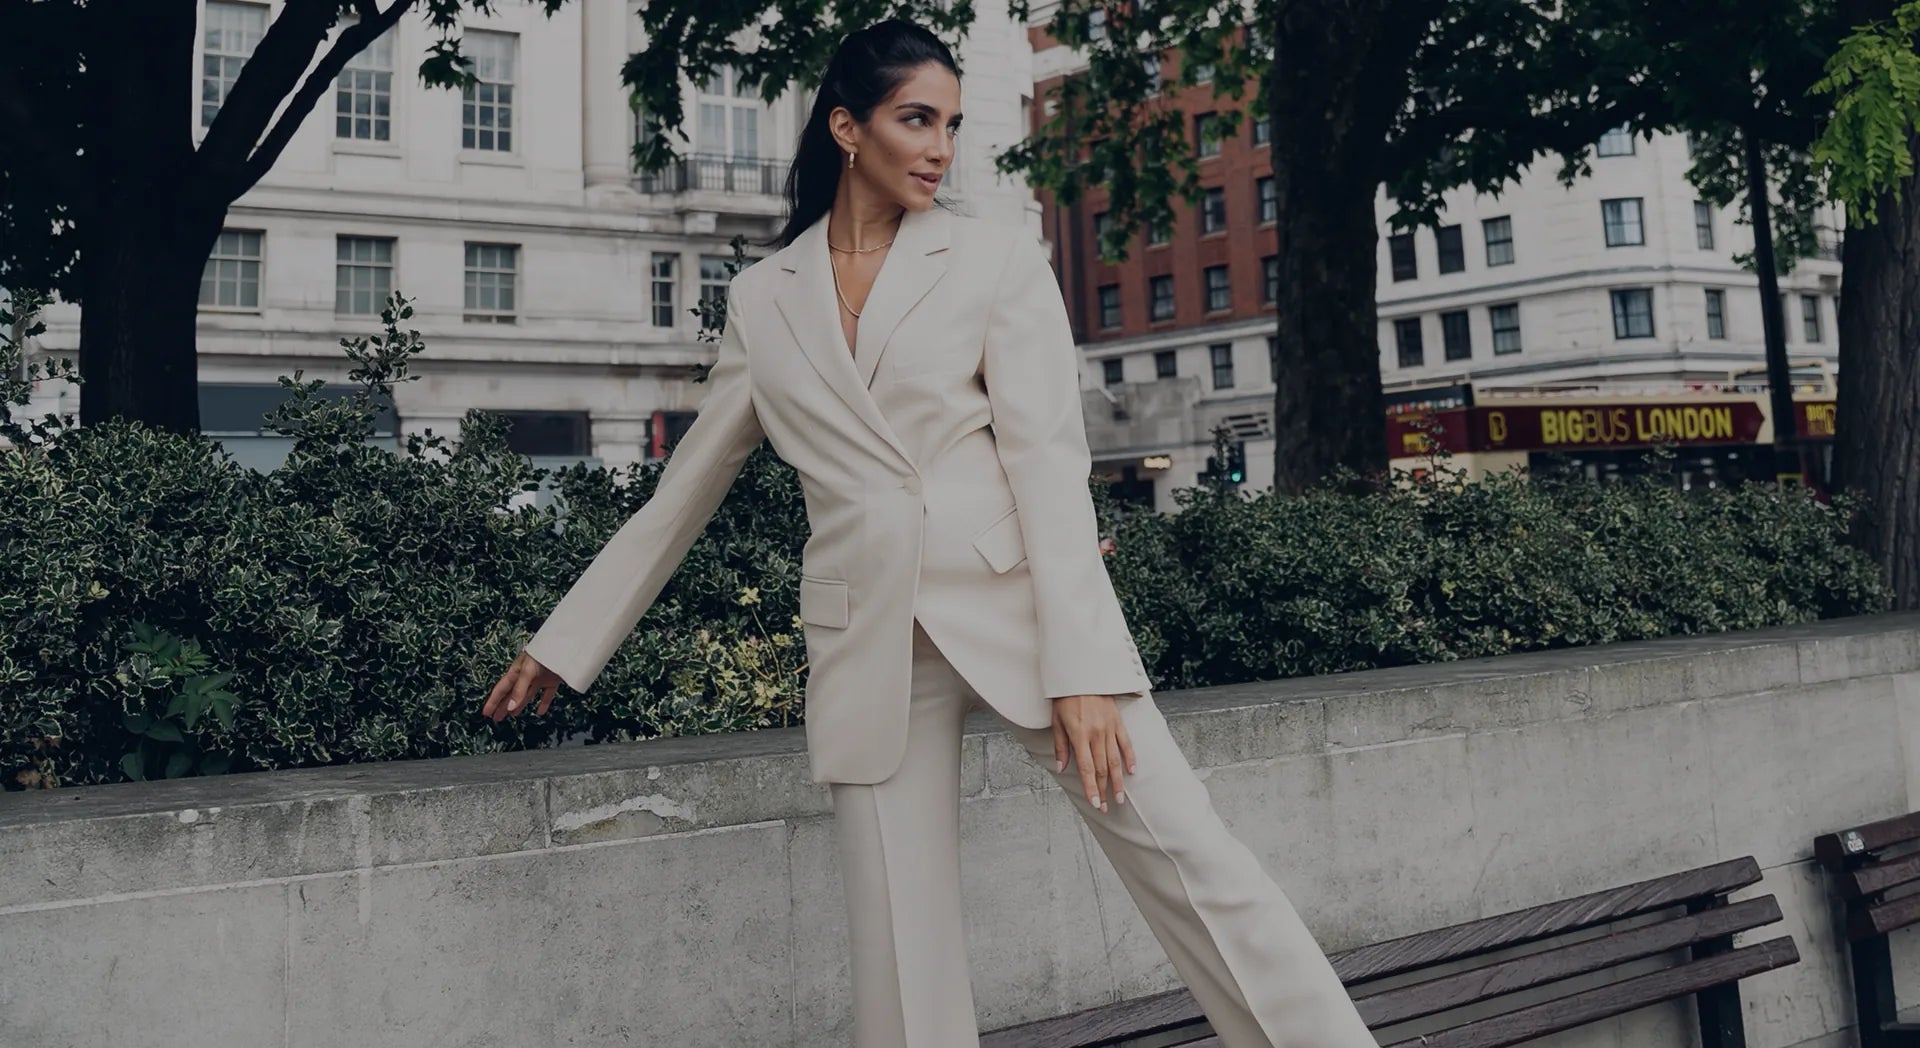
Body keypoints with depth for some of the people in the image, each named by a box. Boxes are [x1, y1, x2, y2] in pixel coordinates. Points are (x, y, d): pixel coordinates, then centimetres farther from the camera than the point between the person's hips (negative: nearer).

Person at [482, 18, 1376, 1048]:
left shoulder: (996, 258, 3)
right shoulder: (762, 299, 10)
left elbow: (1048, 459, -5)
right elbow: (685, 487, 18)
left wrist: (1081, 665, -15)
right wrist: (564, 642, 20)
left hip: (1012, 599, -2)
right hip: (868, 638, 2)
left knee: (1186, 854, -7)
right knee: (897, 949, 3)